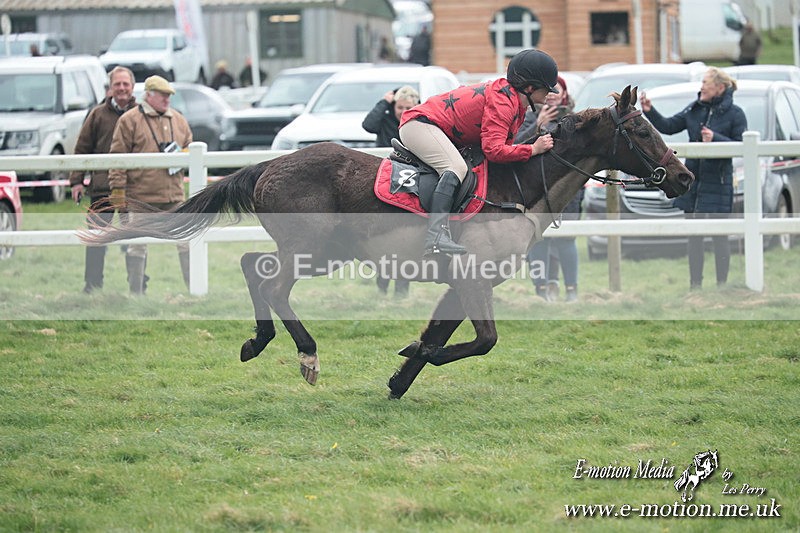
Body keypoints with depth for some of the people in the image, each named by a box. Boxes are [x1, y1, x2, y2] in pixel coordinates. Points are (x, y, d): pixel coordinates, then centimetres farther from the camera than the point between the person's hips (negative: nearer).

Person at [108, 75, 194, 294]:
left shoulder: (178, 120, 13)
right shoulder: (130, 120, -2)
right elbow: (118, 156, -5)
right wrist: (118, 188, -11)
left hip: (173, 195, 4)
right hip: (140, 197, -4)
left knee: (186, 241, 2)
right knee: (137, 244, 3)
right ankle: (136, 293, 10)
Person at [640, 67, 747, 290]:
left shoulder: (734, 114, -6)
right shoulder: (694, 109, 8)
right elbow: (669, 126, 11)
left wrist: (715, 139, -22)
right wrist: (650, 112, -2)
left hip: (718, 182, -5)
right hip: (693, 180, 5)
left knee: (719, 234, 0)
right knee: (694, 235, 8)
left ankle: (722, 285, 7)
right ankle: (695, 286, 15)